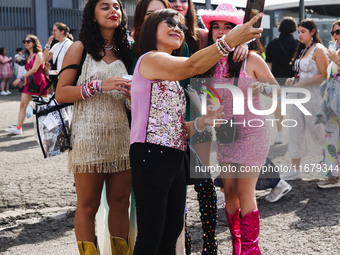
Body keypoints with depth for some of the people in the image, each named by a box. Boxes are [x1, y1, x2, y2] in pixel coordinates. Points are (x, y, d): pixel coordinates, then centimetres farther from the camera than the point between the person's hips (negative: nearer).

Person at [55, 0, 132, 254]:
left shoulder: (123, 51, 15)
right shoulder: (80, 48, 1)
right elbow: (61, 94, -7)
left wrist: (133, 93, 2)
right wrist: (99, 85, -16)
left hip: (121, 135, 5)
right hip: (89, 135, -5)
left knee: (120, 203, 7)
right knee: (88, 206, 1)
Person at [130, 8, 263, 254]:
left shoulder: (171, 74, 23)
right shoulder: (150, 59, -6)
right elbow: (192, 66, -27)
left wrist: (203, 121, 3)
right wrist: (231, 39, -32)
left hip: (174, 157, 10)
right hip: (151, 156, -10)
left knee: (173, 230, 14)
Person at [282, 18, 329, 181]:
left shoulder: (318, 50, -10)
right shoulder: (302, 50, 15)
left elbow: (324, 76, -16)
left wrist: (301, 84, -18)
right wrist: (292, 80, 5)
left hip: (313, 94, -8)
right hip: (299, 95, 8)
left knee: (318, 131, 0)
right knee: (295, 131, 6)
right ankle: (295, 170, 12)